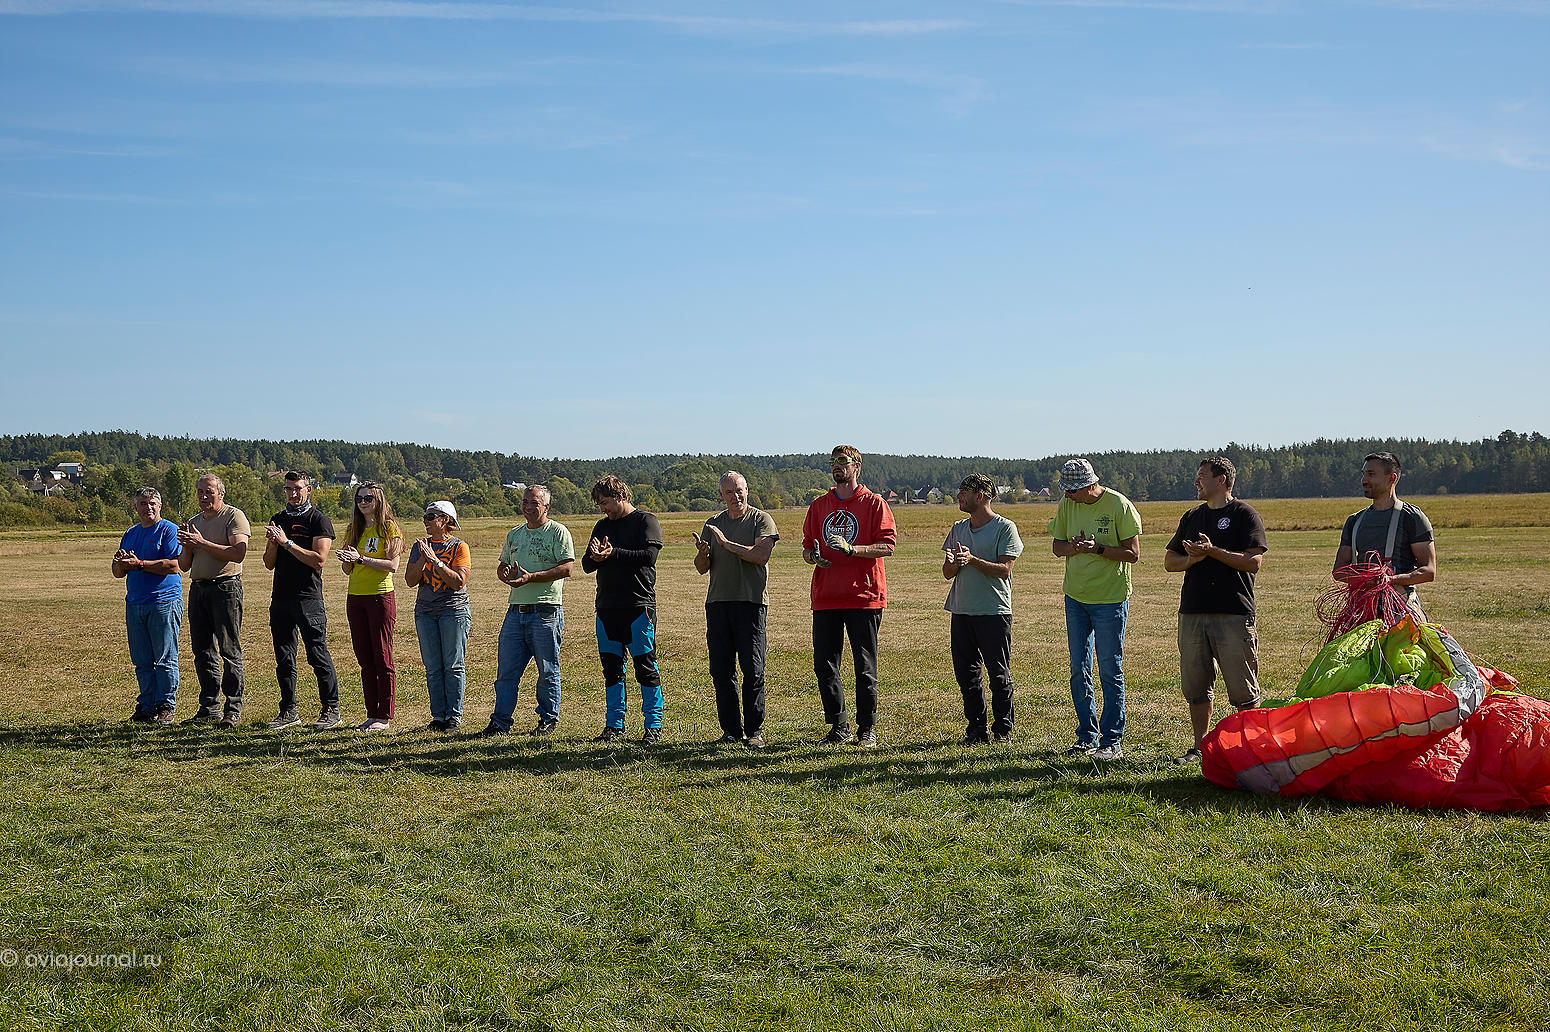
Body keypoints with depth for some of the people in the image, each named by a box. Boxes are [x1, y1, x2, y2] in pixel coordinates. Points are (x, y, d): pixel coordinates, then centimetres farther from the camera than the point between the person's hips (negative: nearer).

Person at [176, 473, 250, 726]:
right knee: (203, 651, 8)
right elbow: (184, 566, 20)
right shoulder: (194, 523, 19)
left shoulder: (234, 516, -3)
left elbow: (238, 553, -17)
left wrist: (203, 543, -17)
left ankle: (233, 709, -3)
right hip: (198, 588, 7)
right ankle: (209, 707, 15)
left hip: (226, 587, -7)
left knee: (229, 651, -6)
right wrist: (186, 546, -1)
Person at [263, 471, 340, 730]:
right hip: (280, 597, 6)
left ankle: (331, 710, 0)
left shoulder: (319, 521, -2)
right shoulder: (278, 520, 16)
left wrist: (287, 542, -15)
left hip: (308, 597, -6)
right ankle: (289, 711, 16)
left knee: (318, 656, -6)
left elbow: (319, 560, -13)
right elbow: (269, 564, 15)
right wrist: (273, 543, -5)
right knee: (284, 658, 9)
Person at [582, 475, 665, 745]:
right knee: (611, 667, 8)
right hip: (607, 606, 6)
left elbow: (648, 556, -15)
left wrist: (612, 554, -15)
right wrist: (595, 557, -7)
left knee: (645, 666, -4)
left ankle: (654, 725, 2)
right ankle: (615, 725, 15)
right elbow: (587, 565, 16)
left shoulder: (645, 521, 0)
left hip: (638, 606, -6)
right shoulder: (602, 525, 19)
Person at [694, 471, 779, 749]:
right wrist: (702, 554, -7)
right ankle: (732, 731, 12)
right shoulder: (713, 524, 17)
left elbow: (761, 556, -13)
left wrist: (726, 543, -14)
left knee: (753, 669, -6)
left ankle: (754, 731, 0)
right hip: (717, 602, 5)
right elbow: (702, 568, 15)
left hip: (750, 601, -5)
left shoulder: (761, 520, 3)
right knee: (721, 670, 4)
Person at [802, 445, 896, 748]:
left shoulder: (874, 503, 0)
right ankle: (839, 727, 15)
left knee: (865, 667, 1)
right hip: (825, 598, 5)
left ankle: (867, 729, 11)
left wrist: (851, 548, -21)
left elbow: (887, 546, -9)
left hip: (864, 596, -4)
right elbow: (807, 547, 19)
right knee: (824, 665, 4)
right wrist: (812, 556, -5)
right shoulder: (819, 505, 14)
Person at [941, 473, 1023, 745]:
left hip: (994, 611, -6)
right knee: (966, 673, 6)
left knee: (999, 674, -1)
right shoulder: (958, 528, 14)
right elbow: (947, 573, 12)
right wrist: (955, 563, -10)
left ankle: (1003, 730, 10)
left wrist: (972, 560, -21)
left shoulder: (1005, 528, -4)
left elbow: (1004, 569, -12)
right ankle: (977, 729, 15)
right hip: (962, 610, 6)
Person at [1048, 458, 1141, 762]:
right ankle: (1087, 737, 20)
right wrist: (1073, 546, -13)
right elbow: (1057, 546, 9)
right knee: (1079, 671, 10)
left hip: (1110, 599, -6)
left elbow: (1133, 553, -12)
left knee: (1110, 671, 0)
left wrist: (1097, 548, -24)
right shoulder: (1067, 505, 3)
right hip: (1076, 598, 6)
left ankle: (1112, 742, 6)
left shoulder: (1119, 505, -12)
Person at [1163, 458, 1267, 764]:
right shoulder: (1192, 517, 19)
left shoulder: (1244, 514, 0)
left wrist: (1213, 551, -17)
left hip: (1234, 614, -6)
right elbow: (1169, 561, 17)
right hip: (1192, 612, 6)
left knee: (1242, 691, -3)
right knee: (1195, 686, 8)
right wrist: (1191, 559, -4)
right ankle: (1199, 747, 18)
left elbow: (1253, 562, -10)